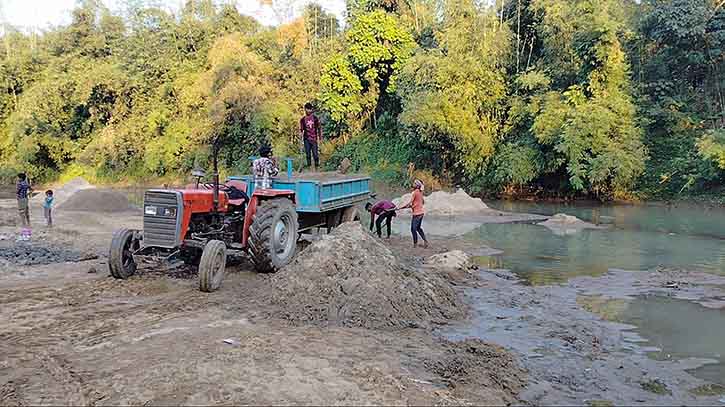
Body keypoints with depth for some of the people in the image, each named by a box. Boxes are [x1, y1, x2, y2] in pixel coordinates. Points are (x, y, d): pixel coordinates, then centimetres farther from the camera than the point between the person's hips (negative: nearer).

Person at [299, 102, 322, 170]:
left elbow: (319, 128, 8)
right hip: (306, 139, 1)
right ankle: (309, 167, 7)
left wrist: (320, 137, 4)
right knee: (308, 154, 2)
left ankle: (316, 167, 5)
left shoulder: (315, 118, 5)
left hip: (314, 139, -1)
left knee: (315, 153, -3)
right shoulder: (303, 119, 6)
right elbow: (301, 129, 11)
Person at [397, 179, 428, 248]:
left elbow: (409, 203, -19)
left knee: (413, 229, 1)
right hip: (421, 212, 9)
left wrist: (400, 208, -14)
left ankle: (415, 244, 8)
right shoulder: (420, 192, 9)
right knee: (418, 228, 19)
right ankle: (425, 240, 14)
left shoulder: (415, 192, -16)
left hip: (417, 213, -9)